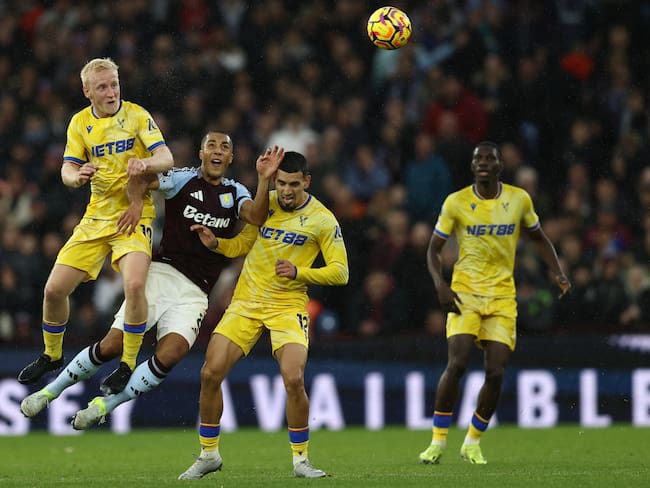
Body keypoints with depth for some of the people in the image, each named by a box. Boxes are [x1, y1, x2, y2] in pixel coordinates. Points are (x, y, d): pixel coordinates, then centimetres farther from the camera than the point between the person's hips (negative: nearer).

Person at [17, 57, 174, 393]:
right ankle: (52, 355, 25)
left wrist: (145, 163, -37)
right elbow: (67, 170, 0)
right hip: (97, 215, 4)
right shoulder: (79, 123, 5)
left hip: (134, 213, -4)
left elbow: (166, 158, -14)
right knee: (55, 289, -1)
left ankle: (128, 365, -12)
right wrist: (77, 176, -25)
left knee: (134, 284, -28)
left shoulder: (137, 115, -6)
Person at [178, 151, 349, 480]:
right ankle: (209, 454, 10)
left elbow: (340, 272, -6)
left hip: (288, 305, -3)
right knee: (210, 374, -7)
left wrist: (298, 272, -20)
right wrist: (216, 244, -3)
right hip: (246, 302, 3)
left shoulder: (322, 219, -6)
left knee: (294, 380, -22)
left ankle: (301, 460, -3)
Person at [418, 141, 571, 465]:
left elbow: (539, 238, 18)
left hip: (502, 296, 2)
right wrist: (440, 285, -13)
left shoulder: (519, 199, 3)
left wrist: (557, 273, 2)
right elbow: (433, 248, 3)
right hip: (464, 294, -2)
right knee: (456, 364, -17)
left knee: (496, 373, -6)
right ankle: (438, 441, -5)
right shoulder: (456, 202, -2)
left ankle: (472, 442, 13)